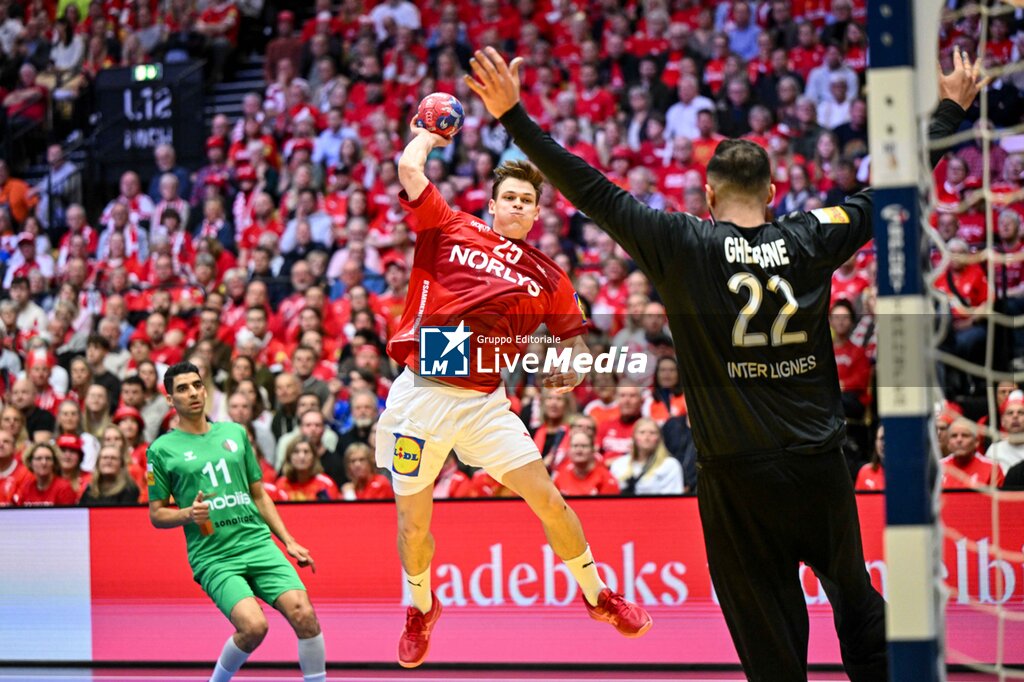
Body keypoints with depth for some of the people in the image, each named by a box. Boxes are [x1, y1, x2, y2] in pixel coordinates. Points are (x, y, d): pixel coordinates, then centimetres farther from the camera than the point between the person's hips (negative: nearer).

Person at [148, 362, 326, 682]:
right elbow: (156, 515, 7)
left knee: (304, 615, -17)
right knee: (254, 625, -24)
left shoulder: (235, 433, 15)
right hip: (212, 556, -4)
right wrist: (189, 514, -13)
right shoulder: (161, 450, 4)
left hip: (258, 543, 4)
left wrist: (288, 541, 14)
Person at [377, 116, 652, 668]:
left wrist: (568, 368, -5)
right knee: (413, 523, 6)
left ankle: (597, 596, 15)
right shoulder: (449, 230, 4)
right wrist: (426, 135, 14)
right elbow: (409, 168, -4)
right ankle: (420, 609, 34)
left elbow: (574, 342, 16)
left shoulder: (546, 277, 9)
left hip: (484, 404, 1)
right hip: (420, 394, -1)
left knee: (547, 499, -6)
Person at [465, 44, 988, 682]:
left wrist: (514, 115, -5)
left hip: (740, 473, -2)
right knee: (856, 597, 20)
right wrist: (952, 108, 23)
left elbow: (592, 191, -8)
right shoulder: (810, 239, -1)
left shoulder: (683, 246, -7)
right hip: (820, 462, 2)